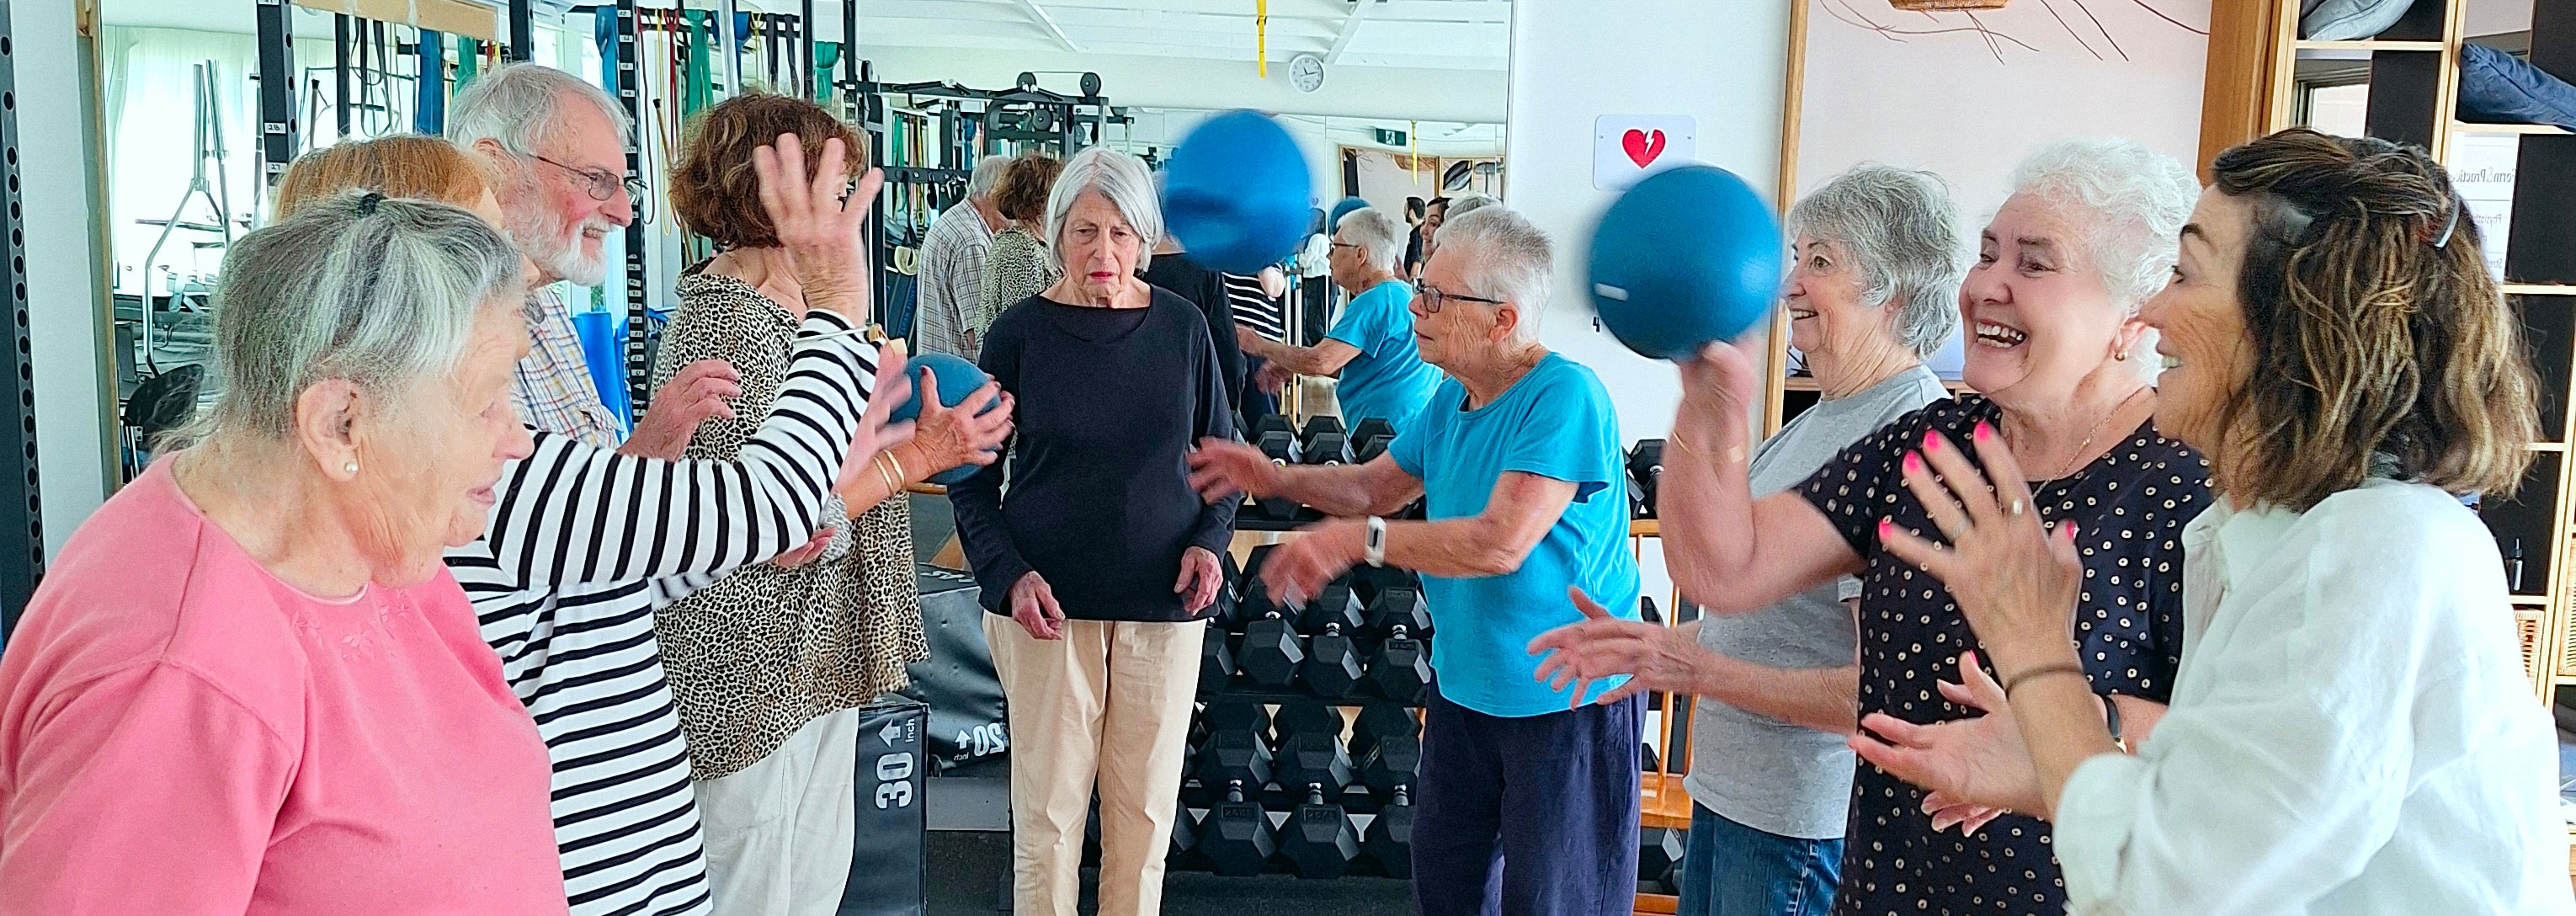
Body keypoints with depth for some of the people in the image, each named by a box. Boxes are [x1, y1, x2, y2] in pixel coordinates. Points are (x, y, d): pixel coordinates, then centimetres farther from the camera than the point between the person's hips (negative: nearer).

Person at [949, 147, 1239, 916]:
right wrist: (1008, 571, -11)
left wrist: (1210, 539, -3)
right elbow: (972, 476, 3)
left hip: (1163, 602, 2)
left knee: (1146, 803, 10)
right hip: (1049, 603, -1)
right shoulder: (1021, 332, -2)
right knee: (1048, 804, 4)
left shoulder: (1182, 327, 2)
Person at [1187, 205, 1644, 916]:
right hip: (1465, 690, 9)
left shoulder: (1565, 397, -23)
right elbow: (1374, 486, 17)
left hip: (1566, 702, -9)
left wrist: (1360, 539, -27)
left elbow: (1501, 544, -31)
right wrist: (1276, 479, 0)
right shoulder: (1452, 399, 5)